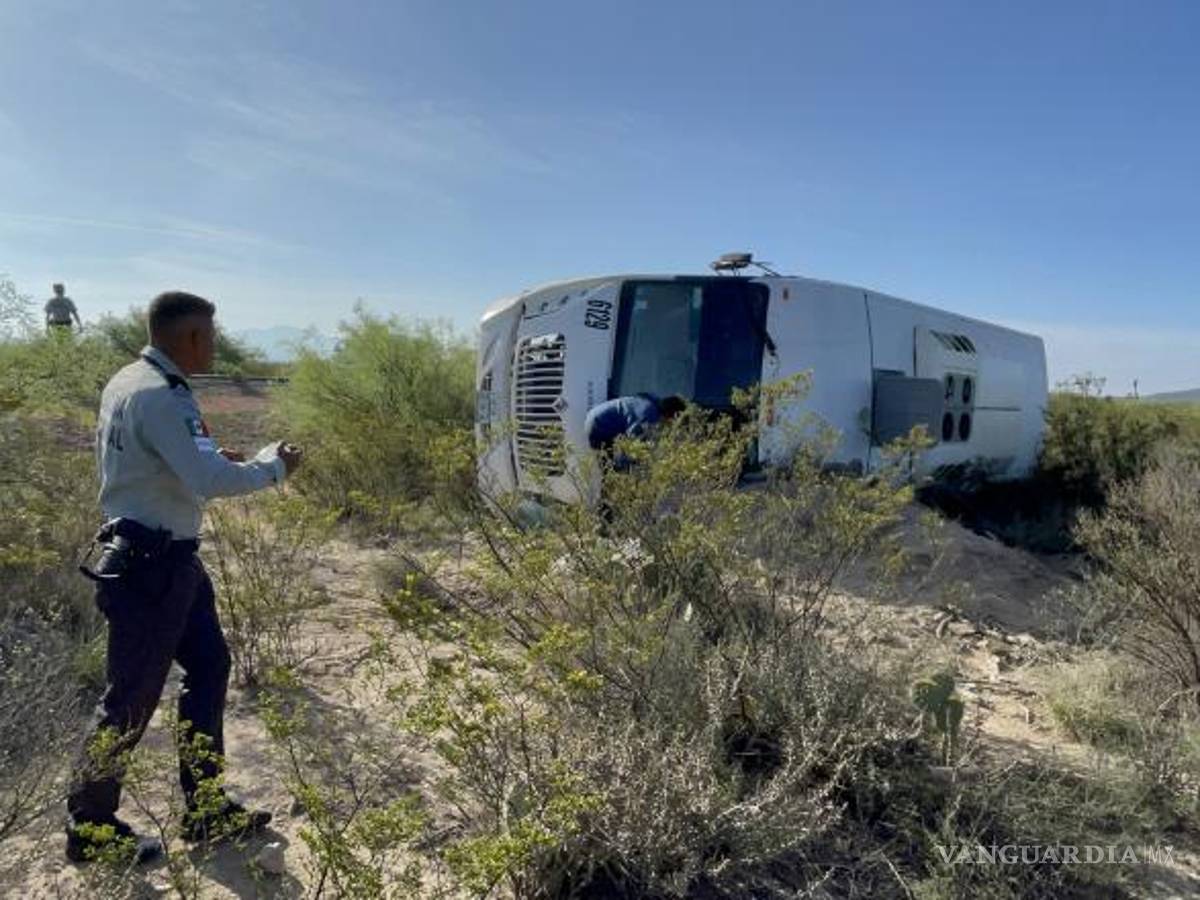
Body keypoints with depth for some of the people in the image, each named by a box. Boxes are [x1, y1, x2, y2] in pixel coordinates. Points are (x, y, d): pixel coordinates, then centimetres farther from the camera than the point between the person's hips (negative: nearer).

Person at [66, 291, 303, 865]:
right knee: (133, 696, 4)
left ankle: (206, 810, 26)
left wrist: (212, 455, 11)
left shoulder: (132, 381, 10)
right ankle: (90, 828, 25)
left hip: (166, 558, 10)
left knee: (208, 667, 14)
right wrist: (271, 466, -14)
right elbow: (207, 481, -28)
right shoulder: (156, 395, -22)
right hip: (147, 564, -10)